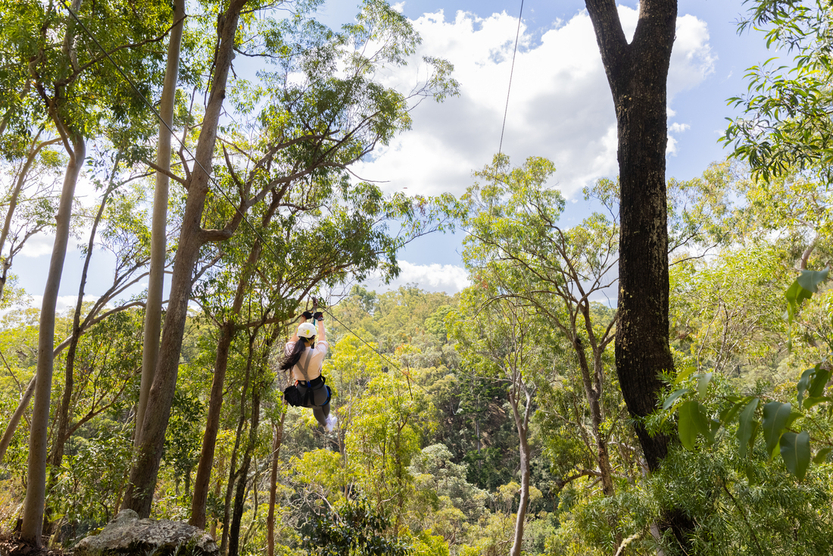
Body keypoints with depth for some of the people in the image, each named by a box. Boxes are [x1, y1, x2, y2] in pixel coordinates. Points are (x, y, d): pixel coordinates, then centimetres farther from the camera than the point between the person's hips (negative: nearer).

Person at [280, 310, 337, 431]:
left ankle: (326, 425, 64)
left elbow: (295, 336, 2)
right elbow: (322, 337, -10)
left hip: (301, 393, 4)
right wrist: (320, 321, 7)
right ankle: (327, 419, 64)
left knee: (316, 407, 35)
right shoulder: (317, 353, -31)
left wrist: (303, 319, 15)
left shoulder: (291, 351, -20)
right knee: (324, 402, 35)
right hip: (317, 393, -4)